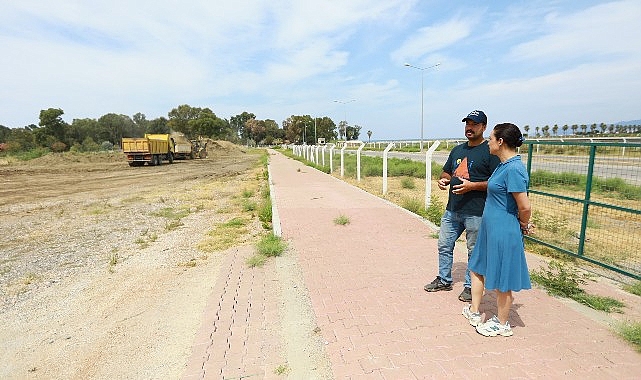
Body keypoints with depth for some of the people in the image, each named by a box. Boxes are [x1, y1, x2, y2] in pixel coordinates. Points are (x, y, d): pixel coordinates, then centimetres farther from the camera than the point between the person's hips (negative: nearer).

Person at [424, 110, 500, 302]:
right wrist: (443, 179, 1)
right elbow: (446, 171, 23)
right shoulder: (457, 150, 15)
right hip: (452, 209, 7)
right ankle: (444, 280, 31)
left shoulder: (490, 151, -6)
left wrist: (472, 185, -21)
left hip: (476, 212, -7)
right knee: (444, 245, 14)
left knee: (474, 251, 7)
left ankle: (470, 286, 25)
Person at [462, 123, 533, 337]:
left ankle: (502, 324, 29)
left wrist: (523, 226, -6)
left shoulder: (514, 169, -22)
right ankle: (474, 312, 37)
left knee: (502, 281, 8)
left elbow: (525, 207, -22)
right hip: (490, 228, 10)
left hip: (503, 232, -10)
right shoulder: (504, 165, 8)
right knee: (478, 269, 20)